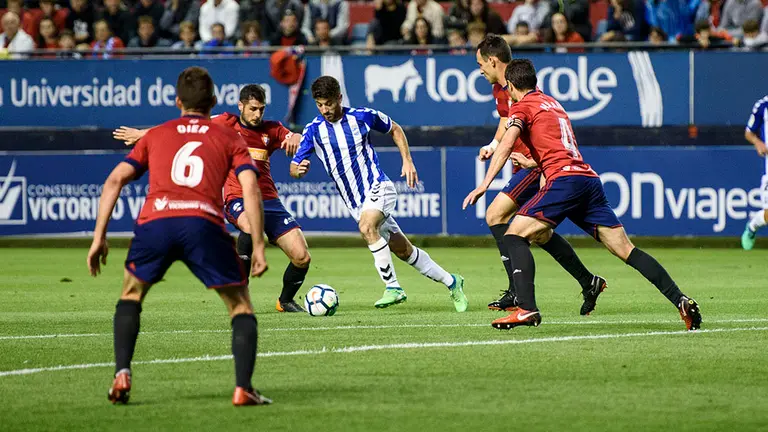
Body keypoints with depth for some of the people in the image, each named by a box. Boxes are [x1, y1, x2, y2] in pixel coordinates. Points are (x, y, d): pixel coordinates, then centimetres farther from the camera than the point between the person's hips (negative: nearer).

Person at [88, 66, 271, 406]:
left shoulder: (155, 136, 28)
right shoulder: (229, 139, 23)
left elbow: (114, 180, 17)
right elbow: (250, 188, 7)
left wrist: (99, 237, 18)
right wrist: (258, 247, 7)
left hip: (154, 221, 2)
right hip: (204, 223, -1)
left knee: (131, 294, 28)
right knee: (241, 306, 14)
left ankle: (122, 375, 12)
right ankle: (243, 389, -1)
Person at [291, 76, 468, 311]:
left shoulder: (361, 116, -6)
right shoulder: (313, 130, -2)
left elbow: (395, 130, 12)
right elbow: (293, 168, -4)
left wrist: (407, 161, 3)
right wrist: (299, 170, -27)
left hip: (378, 187, -4)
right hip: (355, 202, 4)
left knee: (367, 227, -33)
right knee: (402, 250, 7)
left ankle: (392, 287, -28)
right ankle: (450, 282, 22)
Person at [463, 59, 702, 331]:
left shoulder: (522, 106, 7)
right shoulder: (552, 103, 30)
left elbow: (506, 145, -10)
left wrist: (484, 184, -14)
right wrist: (531, 162, 55)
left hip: (565, 179, -7)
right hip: (590, 179, 7)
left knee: (514, 235, -5)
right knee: (626, 250, 5)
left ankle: (527, 309, -23)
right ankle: (681, 301, -4)